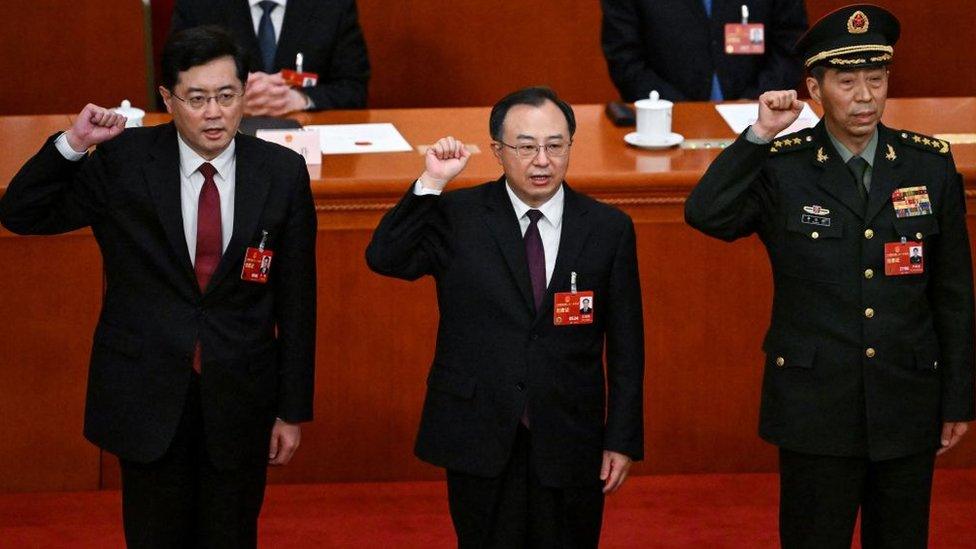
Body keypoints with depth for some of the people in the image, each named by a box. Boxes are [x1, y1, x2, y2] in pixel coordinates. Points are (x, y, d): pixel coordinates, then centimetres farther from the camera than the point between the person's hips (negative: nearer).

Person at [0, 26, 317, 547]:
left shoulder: (282, 173, -5)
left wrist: (293, 409, 1)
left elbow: (296, 299, -1)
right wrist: (72, 145, -18)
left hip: (239, 400, 0)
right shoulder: (123, 162, -6)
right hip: (147, 394, 0)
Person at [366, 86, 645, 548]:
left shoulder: (608, 228, 1)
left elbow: (625, 345, 3)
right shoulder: (456, 216, -1)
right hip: (479, 439, -1)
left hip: (569, 444, 1)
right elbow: (383, 259, -14)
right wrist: (430, 183, -20)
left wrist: (623, 439, 0)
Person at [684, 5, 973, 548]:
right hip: (816, 410, -2)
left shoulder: (931, 163, 2)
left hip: (908, 411, 2)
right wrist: (760, 135, -24)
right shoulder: (781, 167, -4)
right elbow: (705, 214, -22)